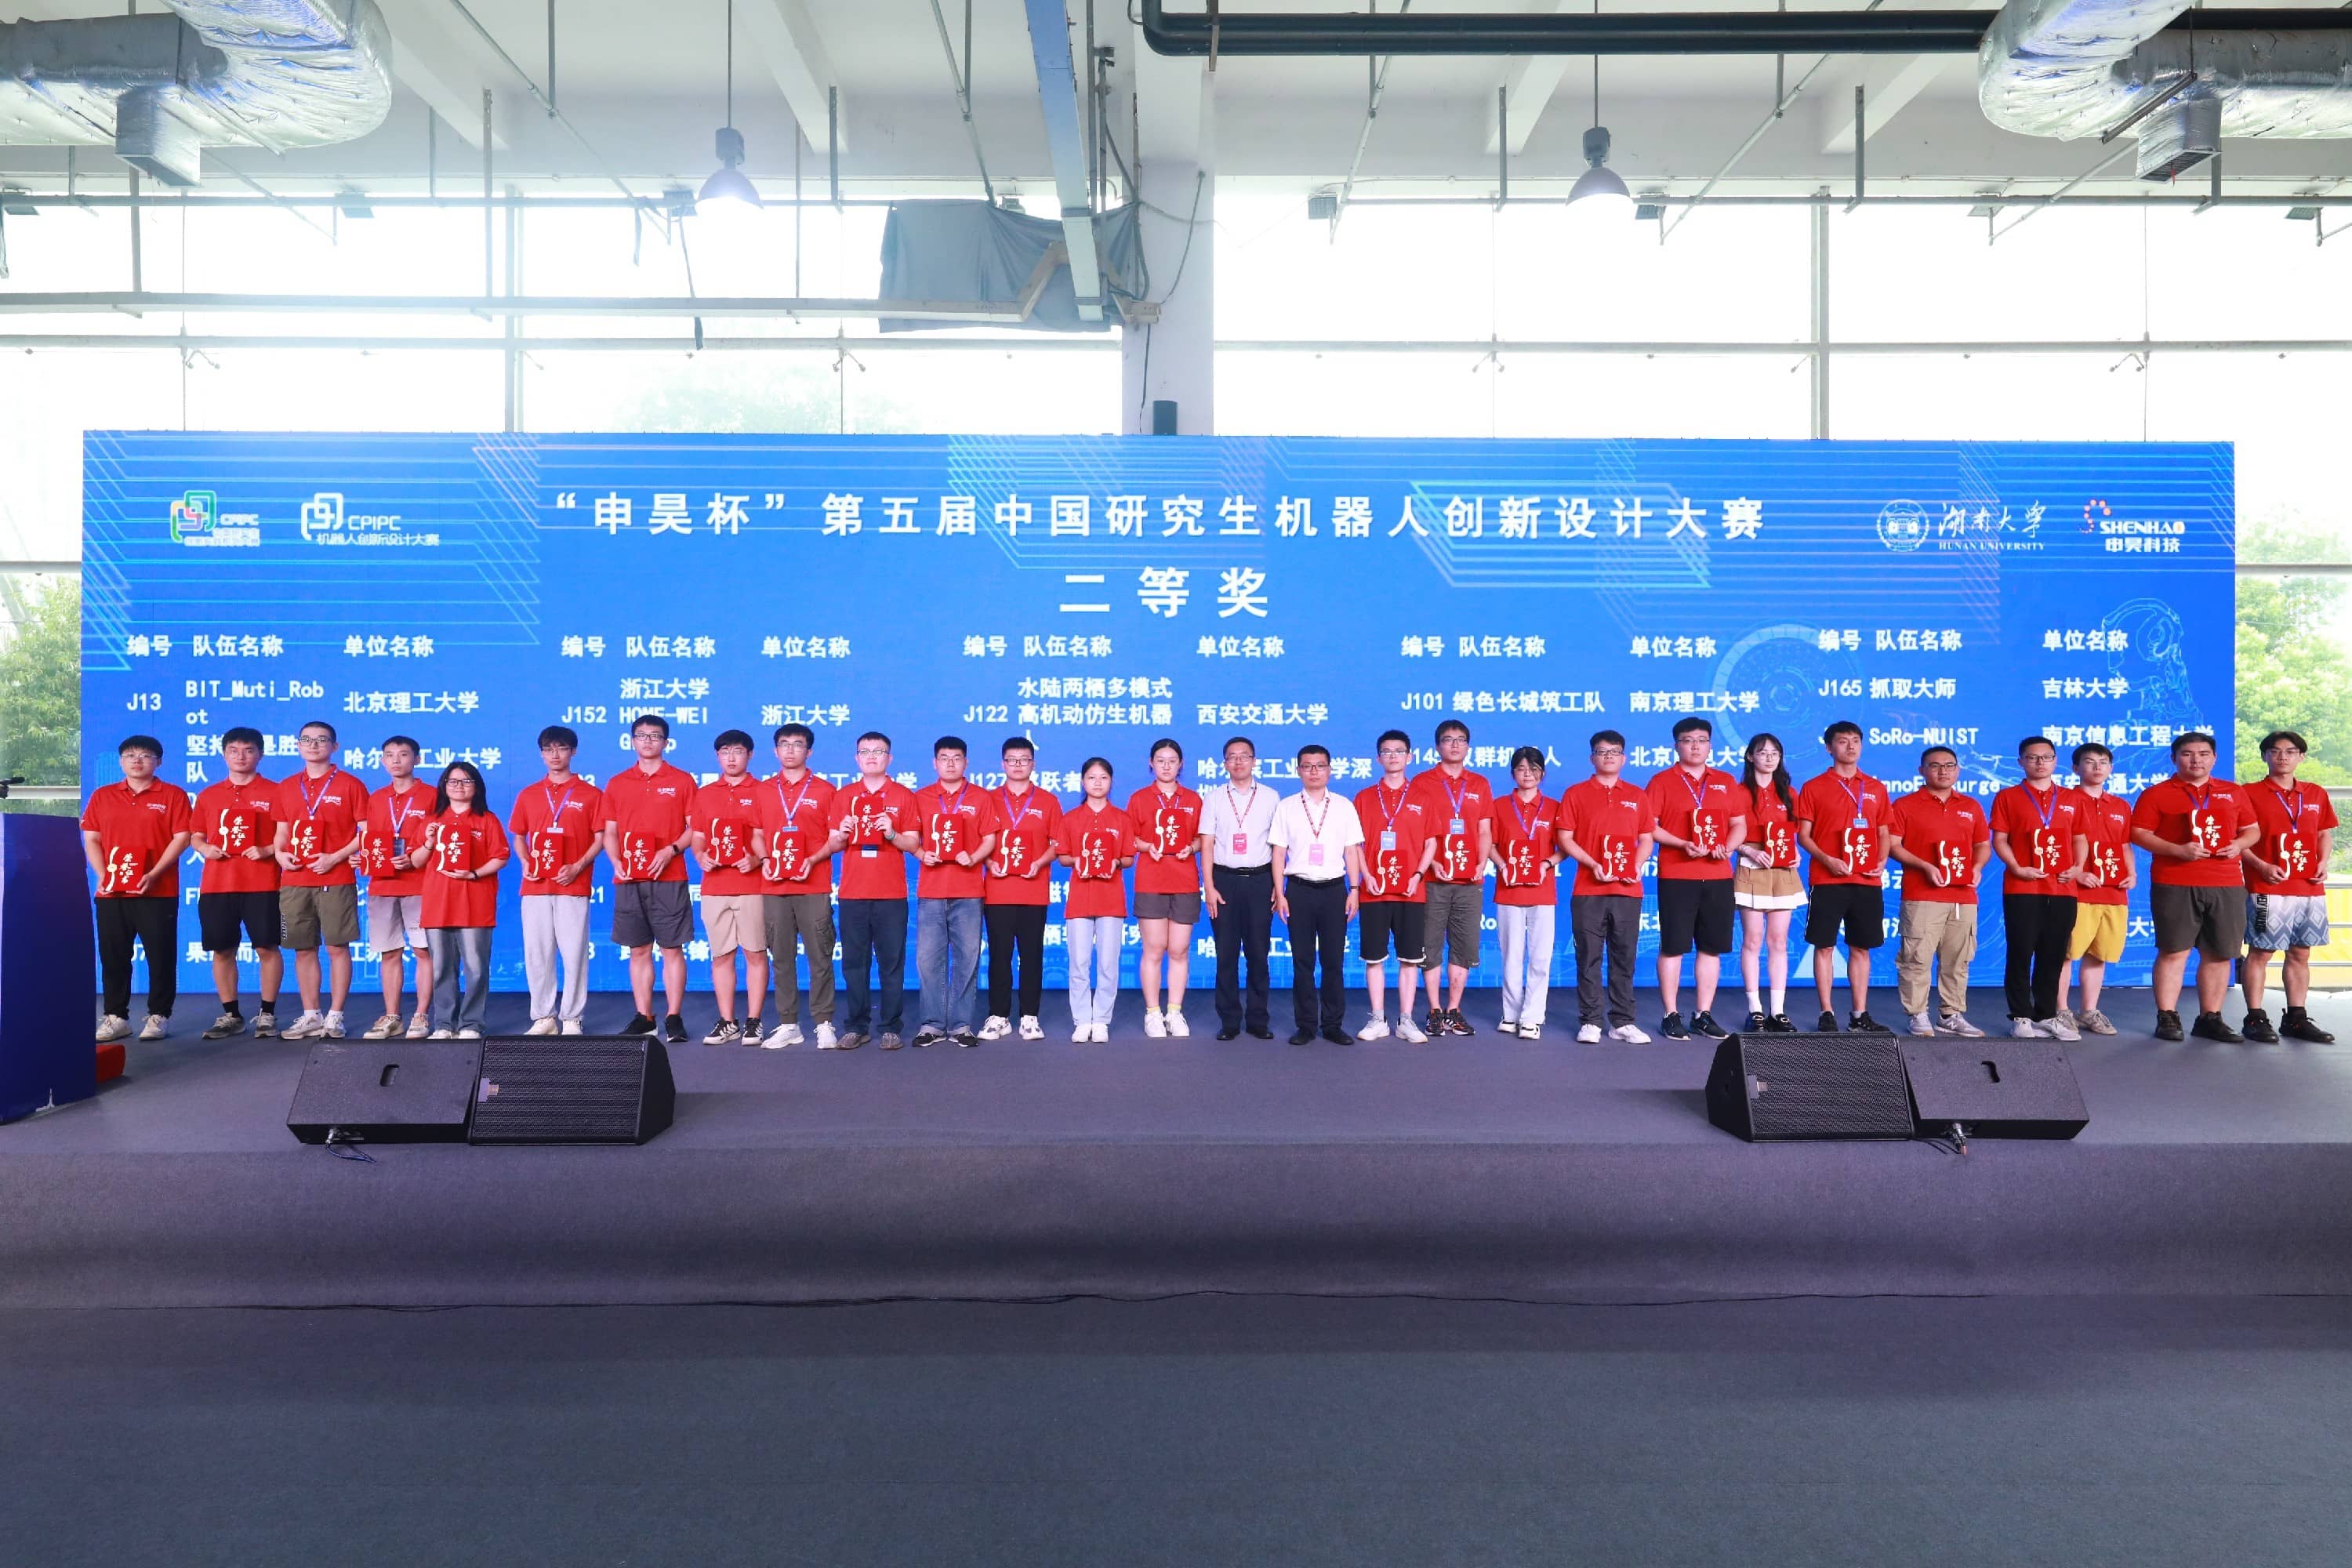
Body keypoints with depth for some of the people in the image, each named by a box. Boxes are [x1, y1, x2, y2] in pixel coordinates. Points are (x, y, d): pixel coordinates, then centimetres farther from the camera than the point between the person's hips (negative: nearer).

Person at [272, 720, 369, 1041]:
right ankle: (310, 1015, 16)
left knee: (337, 948, -2)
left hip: (336, 880, -4)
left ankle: (334, 1016, 5)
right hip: (294, 882, 4)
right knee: (304, 950, 8)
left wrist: (336, 857, -14)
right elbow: (282, 832, 20)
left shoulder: (349, 785, 0)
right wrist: (280, 855, -1)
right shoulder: (286, 787, 14)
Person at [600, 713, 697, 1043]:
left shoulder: (682, 781, 4)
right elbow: (609, 832, 13)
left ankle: (674, 1018, 3)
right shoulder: (617, 784, 13)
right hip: (628, 880, 3)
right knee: (638, 951, 7)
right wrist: (616, 861, -4)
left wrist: (671, 850, -14)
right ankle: (643, 1017, 15)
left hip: (668, 879, -3)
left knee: (672, 949, -2)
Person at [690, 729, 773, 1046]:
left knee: (755, 953, -1)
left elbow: (772, 835, 1)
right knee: (721, 955, 6)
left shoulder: (762, 792, 5)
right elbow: (697, 836, 15)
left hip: (752, 885, -3)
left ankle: (753, 1021, 6)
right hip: (714, 887, 3)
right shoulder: (704, 794, 15)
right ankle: (727, 1023, 13)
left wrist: (758, 858, -17)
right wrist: (701, 856, -6)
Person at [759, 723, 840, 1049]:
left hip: (814, 887, -2)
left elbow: (836, 838, 4)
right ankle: (787, 1025, 13)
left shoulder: (824, 790, 5)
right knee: (781, 958, 5)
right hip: (775, 887, 3)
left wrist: (813, 860, -12)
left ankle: (824, 1024, 4)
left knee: (820, 957, -2)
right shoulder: (763, 790, 13)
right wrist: (764, 860, -3)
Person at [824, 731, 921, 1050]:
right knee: (854, 962, 5)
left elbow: (913, 845, 2)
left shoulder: (904, 796, 5)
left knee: (892, 962, 0)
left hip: (892, 894, -2)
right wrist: (841, 836, -12)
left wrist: (892, 834, -17)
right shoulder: (843, 796, 10)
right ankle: (855, 1026, 13)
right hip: (852, 892, 2)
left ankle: (891, 1027, 7)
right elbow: (831, 846, 9)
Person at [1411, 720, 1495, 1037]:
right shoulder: (1422, 783, 4)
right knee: (1430, 945, -1)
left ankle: (1454, 1011, 12)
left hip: (1470, 880, 3)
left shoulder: (1480, 784, 14)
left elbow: (1484, 831, 12)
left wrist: (1482, 864, -4)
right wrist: (1431, 863, -13)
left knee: (1465, 947, 4)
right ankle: (1435, 1012, 6)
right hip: (1433, 879, -3)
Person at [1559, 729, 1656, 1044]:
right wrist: (1592, 864, -12)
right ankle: (1590, 1022, 6)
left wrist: (1638, 865, -4)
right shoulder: (1576, 793, 5)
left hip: (1628, 890, 2)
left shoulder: (1638, 796, 13)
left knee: (1624, 958, 6)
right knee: (1589, 958, 0)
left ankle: (1623, 1022, 13)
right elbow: (1565, 838, 0)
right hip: (1588, 890, -2)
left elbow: (1646, 838, 14)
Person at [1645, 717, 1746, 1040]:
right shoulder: (1662, 780, 2)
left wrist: (1728, 847, -6)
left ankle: (1704, 1014, 17)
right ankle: (1671, 1015, 7)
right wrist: (1682, 844, -16)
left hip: (1718, 876, 4)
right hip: (1676, 876, -4)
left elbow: (1739, 825, 14)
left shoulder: (1726, 782, 13)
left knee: (1712, 947, 7)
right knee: (1672, 946, -2)